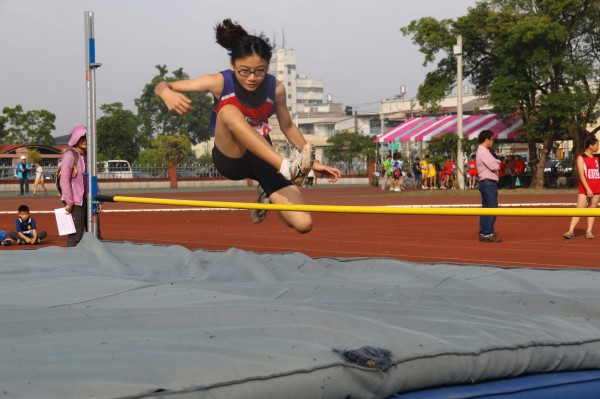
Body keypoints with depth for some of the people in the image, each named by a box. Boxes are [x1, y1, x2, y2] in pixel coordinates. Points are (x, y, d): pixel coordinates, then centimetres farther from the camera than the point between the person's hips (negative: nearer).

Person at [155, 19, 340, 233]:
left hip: (262, 158, 3)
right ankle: (286, 166, -46)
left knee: (303, 223, -13)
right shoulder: (219, 83, -16)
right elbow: (162, 86, -13)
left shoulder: (275, 88, -9)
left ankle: (267, 195, 23)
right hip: (230, 158, -3)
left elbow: (288, 127, 9)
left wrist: (313, 162, 8)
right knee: (228, 111, -36)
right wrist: (168, 94, -38)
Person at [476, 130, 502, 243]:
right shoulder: (483, 152, -15)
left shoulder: (484, 151, 18)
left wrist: (496, 163, -2)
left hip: (486, 183, 11)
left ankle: (483, 233, 14)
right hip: (488, 183, -11)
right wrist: (498, 163, 0)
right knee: (492, 208, -10)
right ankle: (488, 234, -10)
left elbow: (494, 163, 19)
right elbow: (494, 166, -20)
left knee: (485, 208, 11)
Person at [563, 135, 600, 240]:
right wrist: (588, 189, -19)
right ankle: (571, 231, -14)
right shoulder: (581, 158, -4)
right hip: (584, 188, -6)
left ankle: (589, 231, 6)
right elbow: (581, 175, -12)